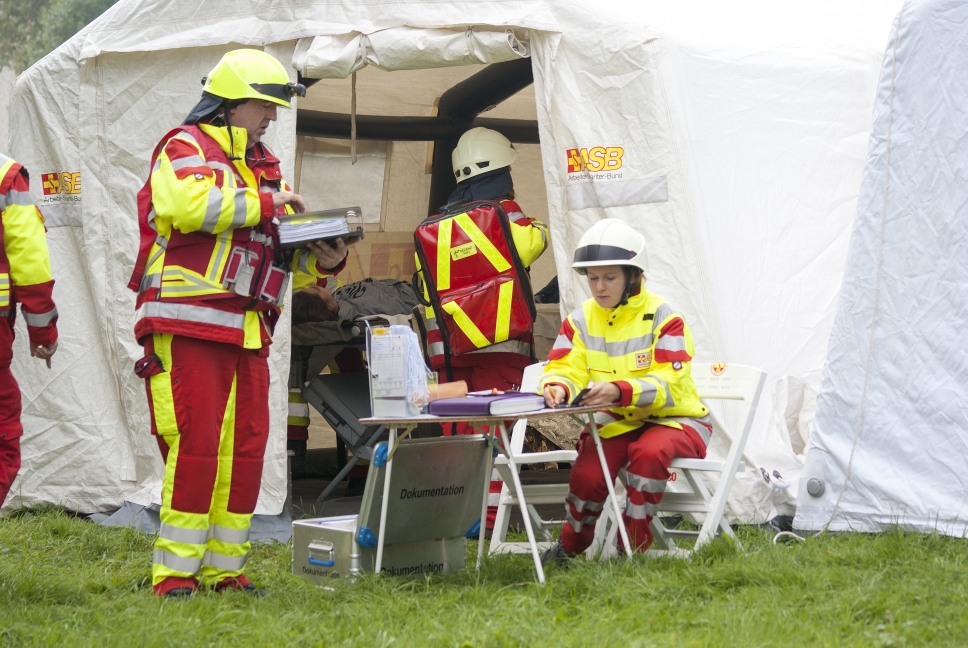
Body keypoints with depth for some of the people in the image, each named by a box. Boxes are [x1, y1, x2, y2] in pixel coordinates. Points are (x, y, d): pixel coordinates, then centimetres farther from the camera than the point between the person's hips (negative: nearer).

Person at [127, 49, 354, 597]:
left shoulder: (264, 166, 24)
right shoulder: (186, 149, -1)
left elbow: (282, 248, 25)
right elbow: (185, 202, -23)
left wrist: (323, 259, 3)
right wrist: (264, 203, -15)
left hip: (247, 329, 8)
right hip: (188, 323, -8)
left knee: (245, 447, 5)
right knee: (196, 444, -12)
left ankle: (224, 568, 12)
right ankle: (175, 572, -7)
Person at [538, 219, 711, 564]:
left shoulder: (663, 317, -14)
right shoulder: (581, 320, 1)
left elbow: (667, 385, -25)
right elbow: (565, 369, -6)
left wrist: (620, 391, -45)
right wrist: (558, 387, -34)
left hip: (676, 419, -3)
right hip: (616, 422, 4)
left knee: (649, 451, -38)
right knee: (587, 472, -25)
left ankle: (634, 546, -22)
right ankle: (570, 545, 5)